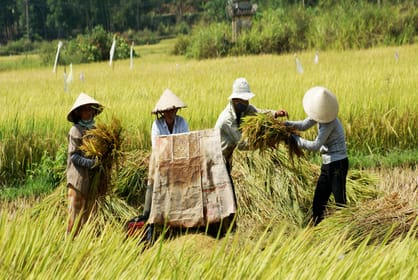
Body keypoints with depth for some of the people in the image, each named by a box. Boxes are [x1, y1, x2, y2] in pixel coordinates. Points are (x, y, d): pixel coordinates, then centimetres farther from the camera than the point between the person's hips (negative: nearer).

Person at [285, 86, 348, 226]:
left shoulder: (329, 123, -24)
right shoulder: (321, 115, -2)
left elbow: (315, 146, -21)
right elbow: (303, 125, 6)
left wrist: (295, 139, -13)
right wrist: (284, 123, -9)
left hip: (338, 163, -9)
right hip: (327, 163, 9)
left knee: (340, 201, -5)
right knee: (318, 201, 11)